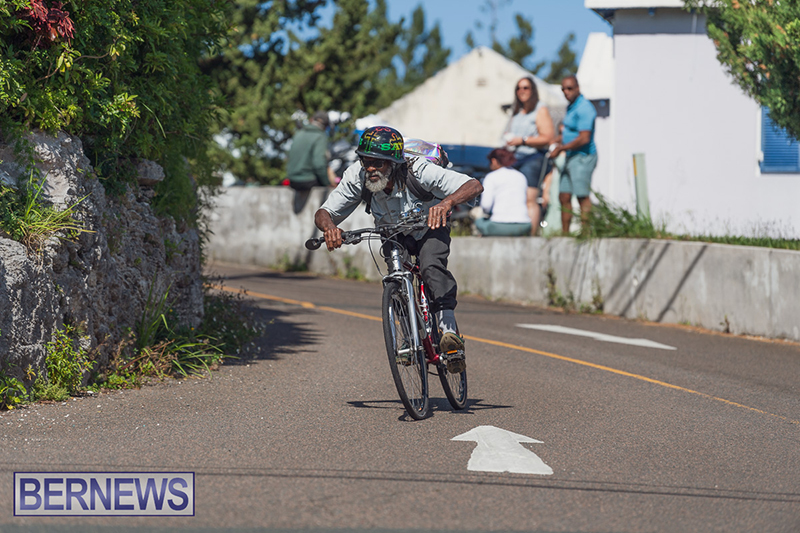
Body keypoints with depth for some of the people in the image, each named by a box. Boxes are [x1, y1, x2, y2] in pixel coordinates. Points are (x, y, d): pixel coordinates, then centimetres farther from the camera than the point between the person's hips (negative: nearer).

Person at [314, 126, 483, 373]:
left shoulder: (418, 170, -37)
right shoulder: (357, 175, -29)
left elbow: (474, 186, -44)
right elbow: (323, 213, -24)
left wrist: (447, 202, -64)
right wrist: (328, 226, -49)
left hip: (429, 229, -4)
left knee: (430, 267, -32)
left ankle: (450, 332, -37)